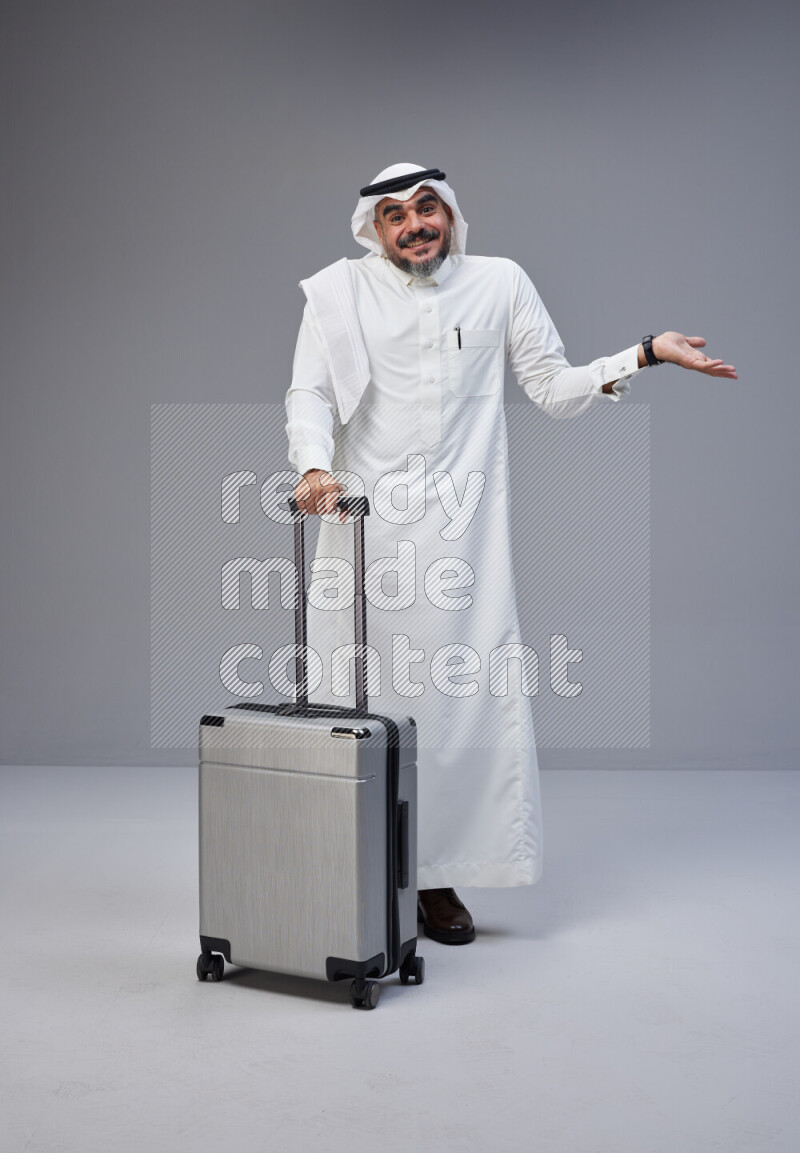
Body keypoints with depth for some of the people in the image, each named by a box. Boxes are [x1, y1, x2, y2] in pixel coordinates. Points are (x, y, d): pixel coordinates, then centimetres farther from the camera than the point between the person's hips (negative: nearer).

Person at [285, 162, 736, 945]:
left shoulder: (499, 284, 11)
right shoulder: (340, 293, 8)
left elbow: (556, 390, 12)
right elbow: (310, 392, 0)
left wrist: (644, 353, 1)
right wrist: (313, 467, -19)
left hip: (457, 530, 1)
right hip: (362, 528, 0)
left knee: (461, 698, -3)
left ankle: (436, 876, 10)